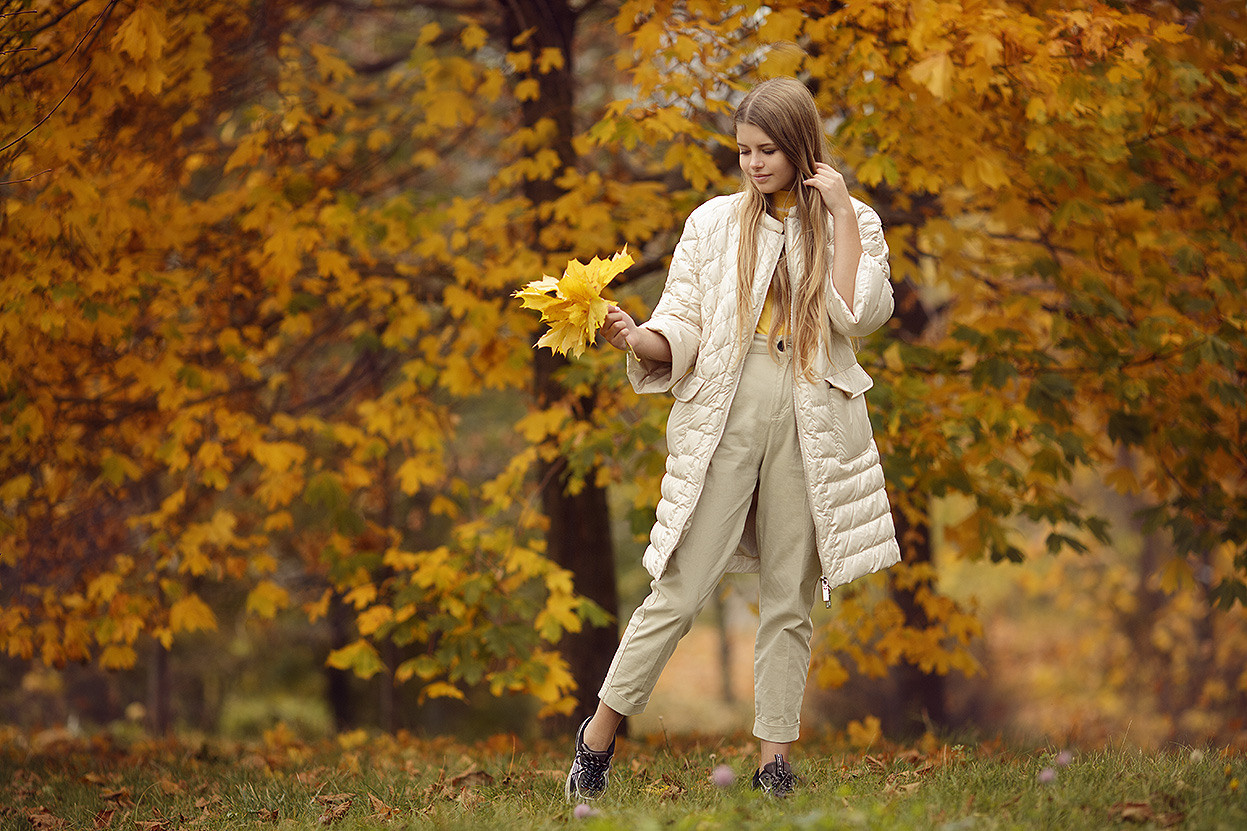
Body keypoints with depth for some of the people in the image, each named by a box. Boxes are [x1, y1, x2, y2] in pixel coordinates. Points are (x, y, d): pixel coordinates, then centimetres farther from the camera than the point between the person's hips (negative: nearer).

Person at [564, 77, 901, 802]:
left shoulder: (853, 225, 8)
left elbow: (862, 314, -9)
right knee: (682, 590, -5)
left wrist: (841, 211, -8)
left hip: (810, 425, 1)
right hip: (723, 416, -1)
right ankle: (599, 737, 7)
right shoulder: (715, 222, 8)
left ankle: (776, 763, 10)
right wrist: (637, 339, -17)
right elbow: (682, 331, 4)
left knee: (790, 598, 5)